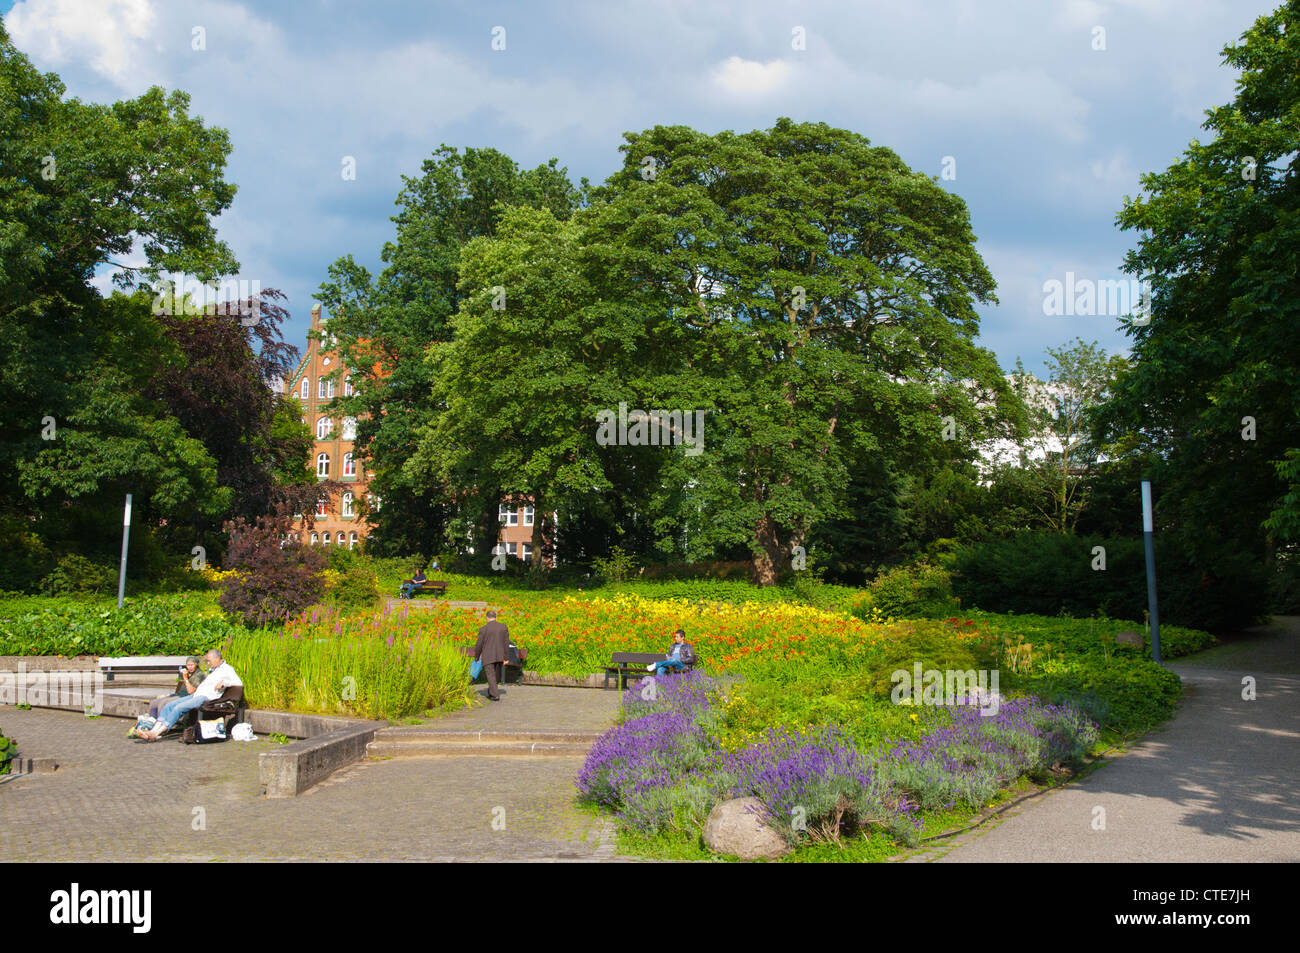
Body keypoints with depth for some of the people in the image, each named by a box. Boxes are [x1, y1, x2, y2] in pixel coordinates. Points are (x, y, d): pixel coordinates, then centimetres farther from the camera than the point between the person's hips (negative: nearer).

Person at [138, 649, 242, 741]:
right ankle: (154, 730, -20)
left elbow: (238, 683, -12)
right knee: (168, 706, -8)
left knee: (178, 708, -25)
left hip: (206, 697, -9)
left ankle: (155, 734, -28)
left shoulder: (227, 669, -1)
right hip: (196, 695, 9)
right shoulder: (212, 670, 27)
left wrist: (223, 682, -22)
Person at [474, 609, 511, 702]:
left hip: (488, 657, -3)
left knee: (491, 676, -1)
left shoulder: (483, 629, -7)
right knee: (497, 676, 19)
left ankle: (495, 695, -10)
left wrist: (476, 657, 11)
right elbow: (506, 643, 0)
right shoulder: (504, 627, 1)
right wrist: (506, 658, 4)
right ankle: (491, 691, 30)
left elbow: (479, 645, -3)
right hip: (499, 656, 3)